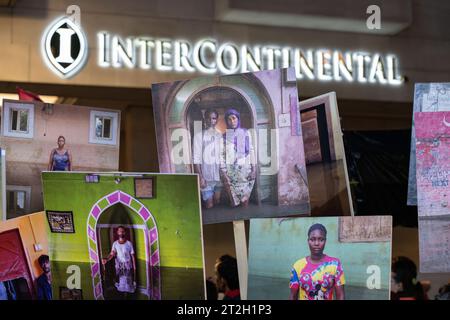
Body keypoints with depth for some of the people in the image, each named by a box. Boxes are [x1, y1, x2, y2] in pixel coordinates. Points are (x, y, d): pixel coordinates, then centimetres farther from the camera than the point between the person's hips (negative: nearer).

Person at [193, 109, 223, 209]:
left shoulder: (220, 136, 7)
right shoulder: (199, 136, -6)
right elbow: (196, 159, -8)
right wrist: (200, 177, -13)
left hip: (219, 174, 4)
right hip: (206, 176, -4)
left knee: (217, 202, 7)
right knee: (209, 205, -1)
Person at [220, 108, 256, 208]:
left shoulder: (245, 133, 5)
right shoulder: (224, 136, 4)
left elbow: (251, 151, 5)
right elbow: (222, 154, 0)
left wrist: (253, 168, 0)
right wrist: (223, 172, -7)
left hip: (245, 169, 0)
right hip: (231, 170, 0)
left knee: (245, 195, 0)